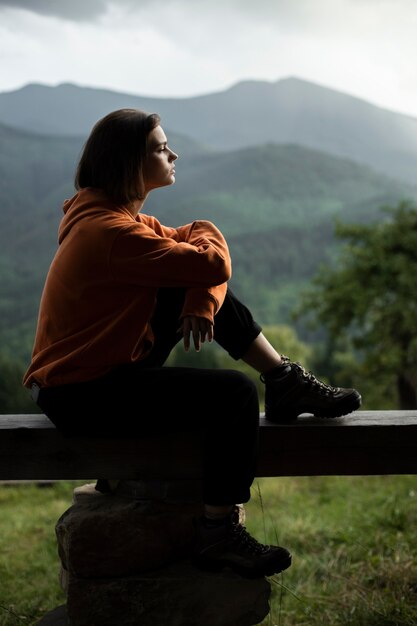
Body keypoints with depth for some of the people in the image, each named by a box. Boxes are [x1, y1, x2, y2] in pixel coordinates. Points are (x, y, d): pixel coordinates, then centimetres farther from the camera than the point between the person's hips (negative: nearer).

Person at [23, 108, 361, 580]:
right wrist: (202, 238, 1)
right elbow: (215, 262, -22)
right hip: (82, 396, -10)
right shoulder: (111, 230, -24)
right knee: (235, 393, -20)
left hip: (108, 365, 10)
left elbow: (203, 253, 5)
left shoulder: (117, 216, 9)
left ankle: (286, 382, 10)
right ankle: (217, 536, -8)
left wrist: (202, 303, -15)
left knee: (201, 286, 4)